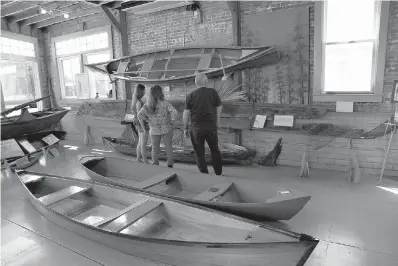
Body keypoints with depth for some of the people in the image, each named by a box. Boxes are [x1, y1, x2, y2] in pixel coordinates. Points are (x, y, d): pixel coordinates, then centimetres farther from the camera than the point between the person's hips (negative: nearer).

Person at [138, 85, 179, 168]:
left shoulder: (147, 105, -5)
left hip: (154, 131, 3)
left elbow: (140, 115, -17)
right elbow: (175, 113, -22)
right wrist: (171, 121, -6)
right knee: (169, 149, 12)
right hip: (166, 129, -2)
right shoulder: (165, 103, -13)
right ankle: (170, 166, 17)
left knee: (155, 150, 16)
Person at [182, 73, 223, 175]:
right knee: (215, 150, 20)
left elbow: (186, 113, -5)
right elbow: (219, 108, 4)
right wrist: (217, 121, 20)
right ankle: (219, 173, 28)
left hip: (196, 128, -1)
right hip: (211, 126, 1)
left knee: (199, 153, 12)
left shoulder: (191, 96, -5)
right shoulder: (213, 92, -3)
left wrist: (185, 128, 4)